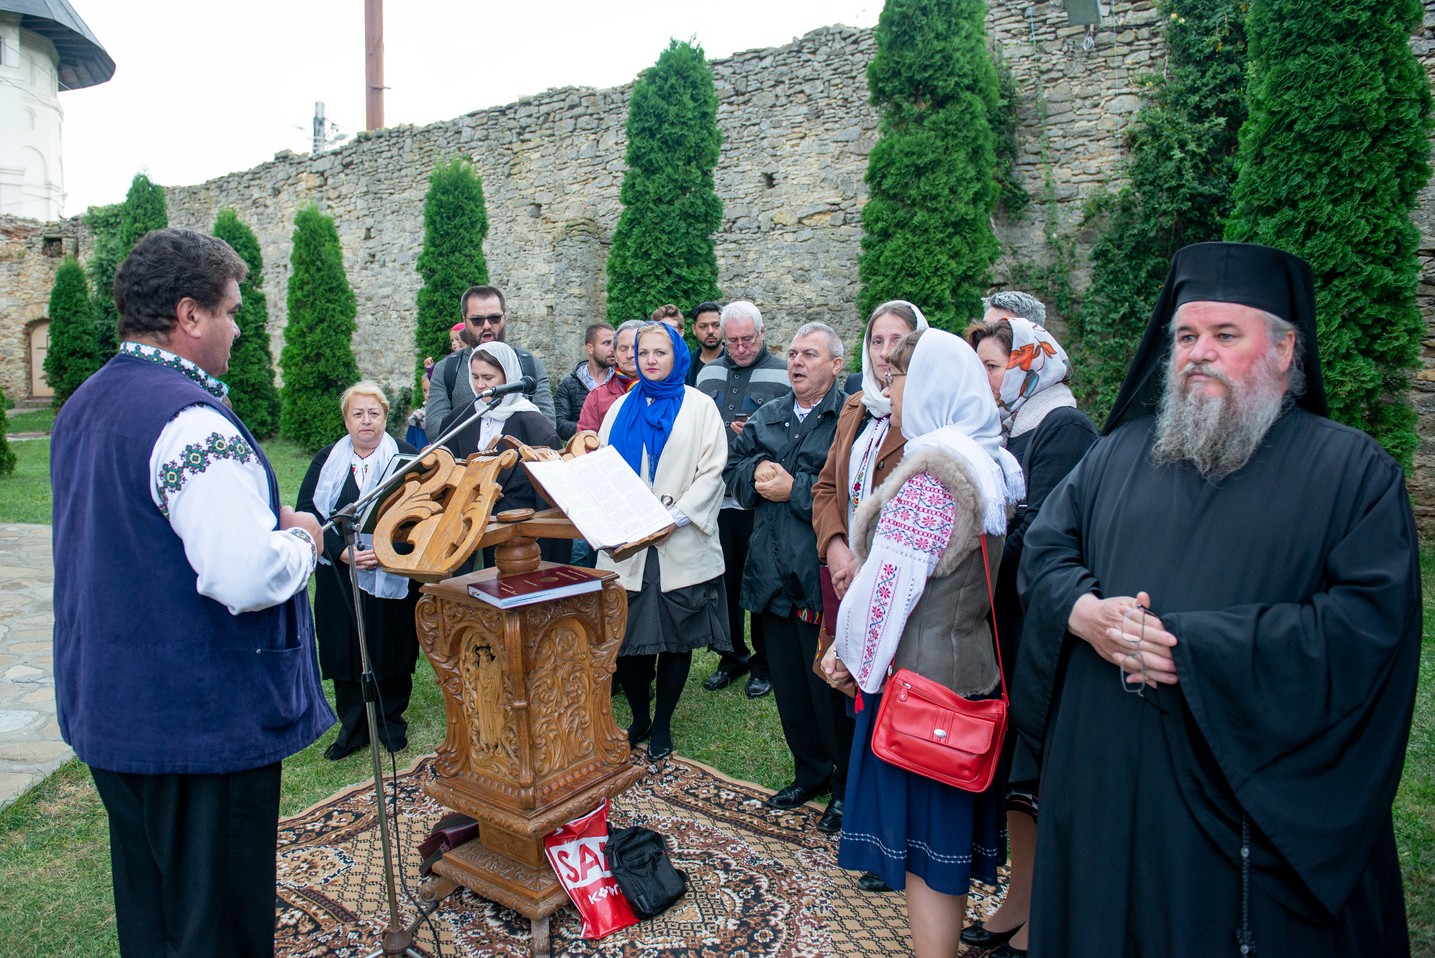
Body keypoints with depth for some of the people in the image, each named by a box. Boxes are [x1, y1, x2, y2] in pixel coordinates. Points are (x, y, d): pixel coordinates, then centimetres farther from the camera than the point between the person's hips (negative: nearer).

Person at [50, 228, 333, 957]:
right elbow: (248, 579, -32)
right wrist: (300, 540, -11)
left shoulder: (81, 409, 8)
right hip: (204, 722, -9)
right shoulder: (193, 421, -23)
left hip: (106, 707, 9)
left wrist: (260, 522, 12)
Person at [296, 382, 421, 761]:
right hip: (339, 576, 2)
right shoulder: (326, 460, 7)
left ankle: (392, 723, 24)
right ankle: (353, 727, 22)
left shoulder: (406, 458, 0)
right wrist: (341, 552, -13)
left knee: (392, 646, 6)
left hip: (393, 577, -2)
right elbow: (307, 512, 0)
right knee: (345, 648, 7)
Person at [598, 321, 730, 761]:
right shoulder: (621, 410, 14)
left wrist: (676, 515, -17)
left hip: (681, 544, -2)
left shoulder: (700, 407, 4)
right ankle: (639, 718, 25)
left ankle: (662, 724, 24)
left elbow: (712, 471, -5)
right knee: (626, 636, 4)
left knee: (677, 637, 6)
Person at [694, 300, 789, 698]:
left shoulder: (781, 375, -3)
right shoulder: (709, 373, 13)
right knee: (723, 580, 12)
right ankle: (733, 655, 29)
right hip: (714, 497, 5)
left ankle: (764, 661, 22)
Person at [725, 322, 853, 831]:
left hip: (822, 578, -7)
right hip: (772, 574, 7)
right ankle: (809, 773, 37)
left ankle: (848, 785, 26)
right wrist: (757, 471, -5)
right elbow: (733, 469, 15)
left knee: (831, 685, 5)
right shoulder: (767, 417, 14)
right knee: (788, 684, 17)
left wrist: (795, 488, -17)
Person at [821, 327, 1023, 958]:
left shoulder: (930, 469, -20)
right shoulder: (988, 464, 10)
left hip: (919, 673, -9)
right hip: (969, 668, 9)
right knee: (948, 836, 19)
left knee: (922, 840, 4)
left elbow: (893, 581, -20)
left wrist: (850, 651, -4)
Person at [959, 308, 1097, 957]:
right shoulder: (1014, 430, 12)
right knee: (1014, 767, 17)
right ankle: (1019, 899, 32)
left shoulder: (1064, 430, -13)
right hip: (1008, 623, 8)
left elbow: (1035, 538, -21)